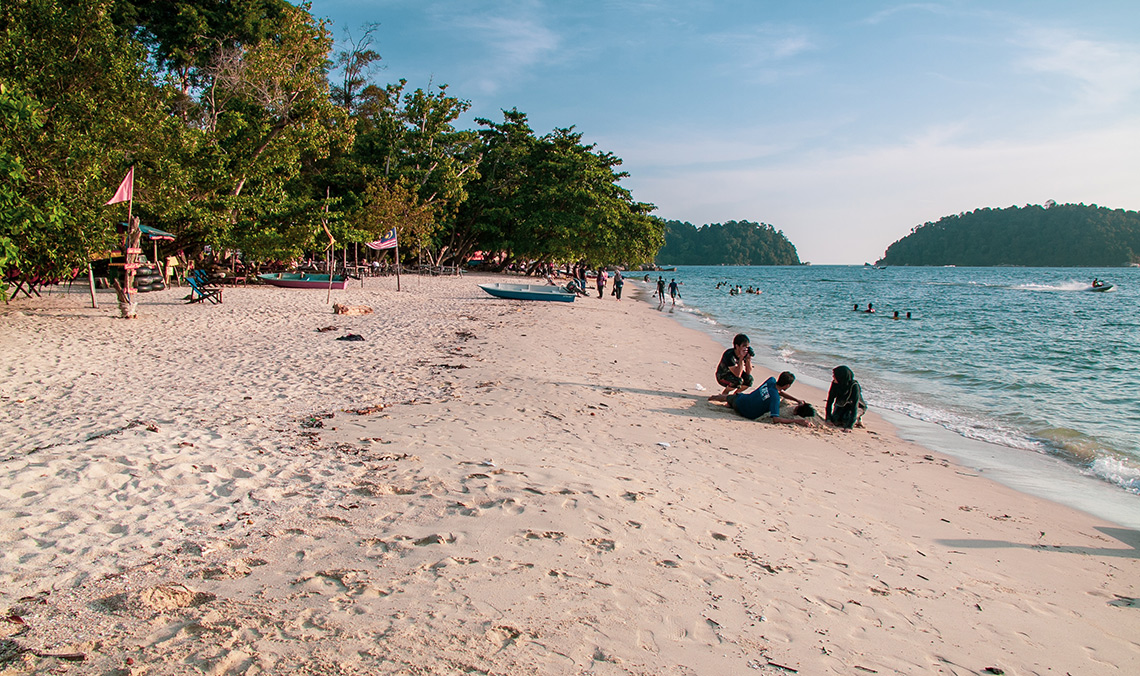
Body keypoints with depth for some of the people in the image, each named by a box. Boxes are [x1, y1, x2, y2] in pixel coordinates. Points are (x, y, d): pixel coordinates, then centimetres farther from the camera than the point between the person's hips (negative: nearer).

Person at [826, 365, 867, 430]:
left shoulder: (854, 386, -34)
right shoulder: (835, 383, -22)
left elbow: (855, 405, -36)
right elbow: (830, 400, -15)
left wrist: (849, 426, -42)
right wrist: (828, 418, -22)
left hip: (857, 407, -4)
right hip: (841, 406, 4)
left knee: (846, 421, -29)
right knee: (835, 421, -21)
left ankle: (857, 420, 2)